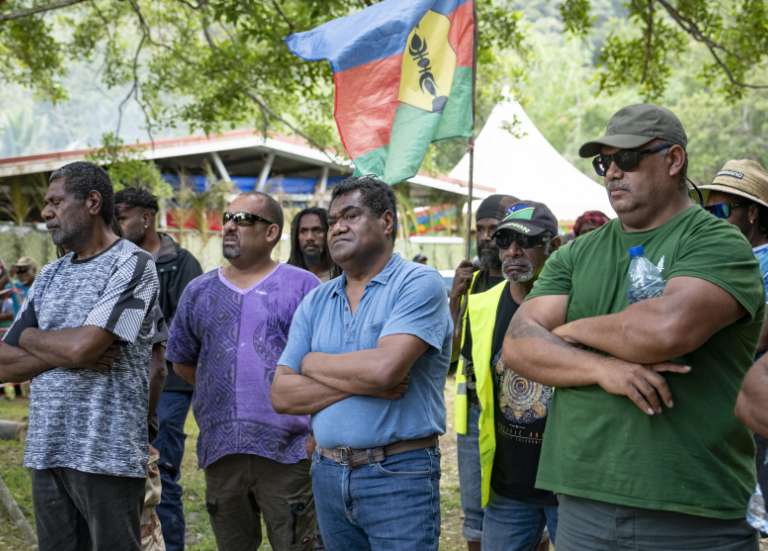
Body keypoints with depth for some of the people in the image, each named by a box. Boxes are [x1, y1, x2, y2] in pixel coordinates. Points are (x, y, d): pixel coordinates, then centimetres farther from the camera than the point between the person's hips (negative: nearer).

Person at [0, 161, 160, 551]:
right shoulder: (48, 277, 14)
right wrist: (67, 353, -9)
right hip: (46, 451, 6)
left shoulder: (132, 265, -7)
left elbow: (83, 347, -19)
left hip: (106, 454, -6)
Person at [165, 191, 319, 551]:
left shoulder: (301, 286, 0)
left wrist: (319, 428, -7)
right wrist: (220, 392, 12)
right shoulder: (199, 291, 12)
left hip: (287, 450, -4)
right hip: (220, 450, 4)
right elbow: (182, 362, 21)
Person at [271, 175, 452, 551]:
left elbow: (383, 368, -23)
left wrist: (313, 362, -5)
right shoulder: (316, 302, 9)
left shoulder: (419, 283, -8)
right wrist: (359, 382, -13)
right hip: (327, 474, 5)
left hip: (400, 475, -5)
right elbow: (282, 395, 2)